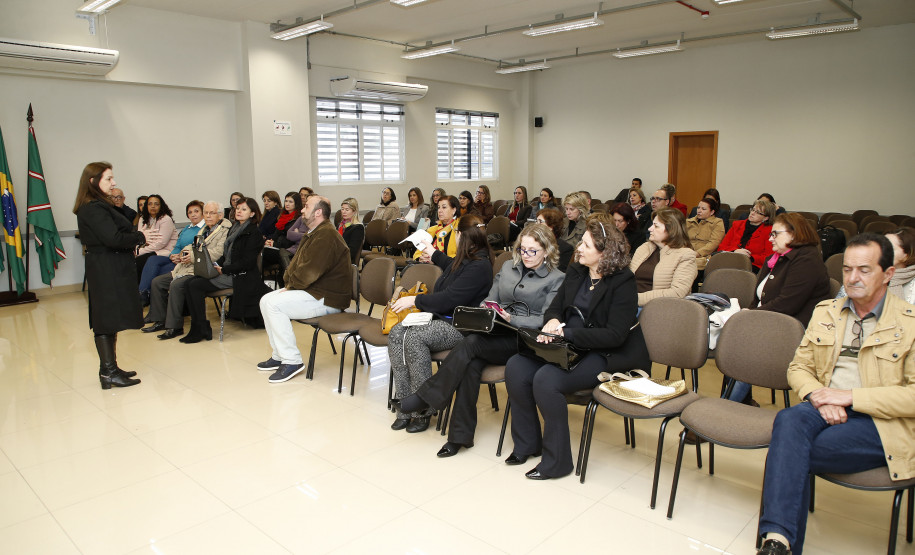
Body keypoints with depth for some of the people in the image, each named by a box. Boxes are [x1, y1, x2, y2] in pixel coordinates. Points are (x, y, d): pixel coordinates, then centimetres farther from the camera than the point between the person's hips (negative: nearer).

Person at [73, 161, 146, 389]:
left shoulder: (101, 205, 16)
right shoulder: (94, 208, -16)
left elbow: (129, 222, 17)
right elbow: (113, 238, -24)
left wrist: (121, 206, 3)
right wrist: (140, 237, -13)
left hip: (110, 269, 11)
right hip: (108, 270, -11)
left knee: (106, 321, 13)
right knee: (108, 321, -8)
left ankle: (109, 369, 20)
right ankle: (109, 373, -4)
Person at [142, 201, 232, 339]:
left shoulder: (225, 229, -7)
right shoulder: (205, 229, 23)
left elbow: (217, 252, -19)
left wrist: (193, 257, -19)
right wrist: (185, 252, 4)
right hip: (188, 267, 10)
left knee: (176, 285, -30)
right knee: (157, 282, 5)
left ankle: (175, 327, -22)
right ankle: (160, 321, 11)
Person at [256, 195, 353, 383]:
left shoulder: (326, 236, -19)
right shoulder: (313, 234, 18)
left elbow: (310, 271, -24)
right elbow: (297, 263, 20)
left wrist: (291, 286, -10)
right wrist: (289, 282, 2)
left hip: (327, 299, -11)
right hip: (313, 291, 11)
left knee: (275, 304, -22)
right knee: (266, 300, 7)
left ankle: (292, 360, -16)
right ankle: (279, 355, 13)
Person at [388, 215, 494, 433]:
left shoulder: (479, 266, -16)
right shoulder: (463, 260, 14)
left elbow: (450, 299, -21)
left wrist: (415, 300, -15)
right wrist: (434, 254, 55)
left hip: (460, 326, -9)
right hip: (440, 318, 9)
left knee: (413, 337, -31)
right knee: (396, 332, -14)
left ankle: (423, 411, -19)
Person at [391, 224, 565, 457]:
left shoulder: (556, 279, 1)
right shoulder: (508, 267, 18)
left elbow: (546, 319, -8)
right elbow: (490, 299, 20)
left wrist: (512, 319, -21)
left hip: (524, 341, -4)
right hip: (496, 334, 5)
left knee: (472, 343, -29)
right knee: (472, 362, -28)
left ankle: (426, 397, -18)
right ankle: (461, 435, -21)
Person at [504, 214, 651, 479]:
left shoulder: (623, 283, -11)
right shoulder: (575, 272, 10)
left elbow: (614, 335, -17)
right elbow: (554, 307, 17)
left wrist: (567, 333, -22)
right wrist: (553, 321, -9)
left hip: (603, 355, -7)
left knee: (546, 379, -30)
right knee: (515, 367, -16)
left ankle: (556, 461, -11)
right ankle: (526, 444, 2)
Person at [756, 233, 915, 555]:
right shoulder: (824, 312, 15)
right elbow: (798, 368, 14)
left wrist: (849, 396, -16)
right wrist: (820, 397, -8)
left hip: (882, 423, -4)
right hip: (828, 412, 4)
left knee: (788, 447, -29)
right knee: (789, 419, -33)